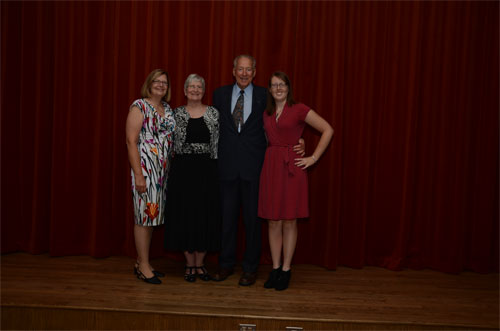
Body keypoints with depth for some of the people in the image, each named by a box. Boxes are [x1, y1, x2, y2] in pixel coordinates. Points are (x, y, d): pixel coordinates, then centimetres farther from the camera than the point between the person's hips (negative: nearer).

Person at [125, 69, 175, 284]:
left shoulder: (167, 109, 15)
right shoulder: (139, 106, -6)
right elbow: (131, 141, -12)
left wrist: (170, 170, 9)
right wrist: (138, 175, -17)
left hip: (163, 171, 7)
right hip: (145, 169, -7)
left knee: (151, 217, 12)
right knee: (144, 215, -2)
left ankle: (141, 263, 23)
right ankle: (144, 266, 9)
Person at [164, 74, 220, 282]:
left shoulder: (213, 113, 5)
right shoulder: (177, 114, 4)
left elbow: (218, 143, 5)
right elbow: (170, 143, 7)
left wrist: (217, 171, 0)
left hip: (207, 171, 1)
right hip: (183, 170, 0)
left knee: (206, 216, 4)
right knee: (184, 215, 3)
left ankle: (199, 263, 19)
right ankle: (189, 264, 18)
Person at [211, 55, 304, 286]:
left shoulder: (264, 96, 3)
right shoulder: (220, 94, 8)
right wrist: (215, 158, 3)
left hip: (253, 166, -1)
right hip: (227, 166, 2)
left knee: (252, 217, 5)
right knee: (227, 216, 9)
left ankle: (250, 268, 19)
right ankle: (226, 264, 25)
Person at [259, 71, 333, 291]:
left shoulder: (299, 110, -3)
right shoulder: (266, 114, 12)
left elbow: (328, 130, -3)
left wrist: (314, 158, -7)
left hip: (292, 167, -4)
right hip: (271, 167, 4)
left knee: (289, 221, 2)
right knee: (273, 221, 6)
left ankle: (286, 270, 13)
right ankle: (275, 269, 17)